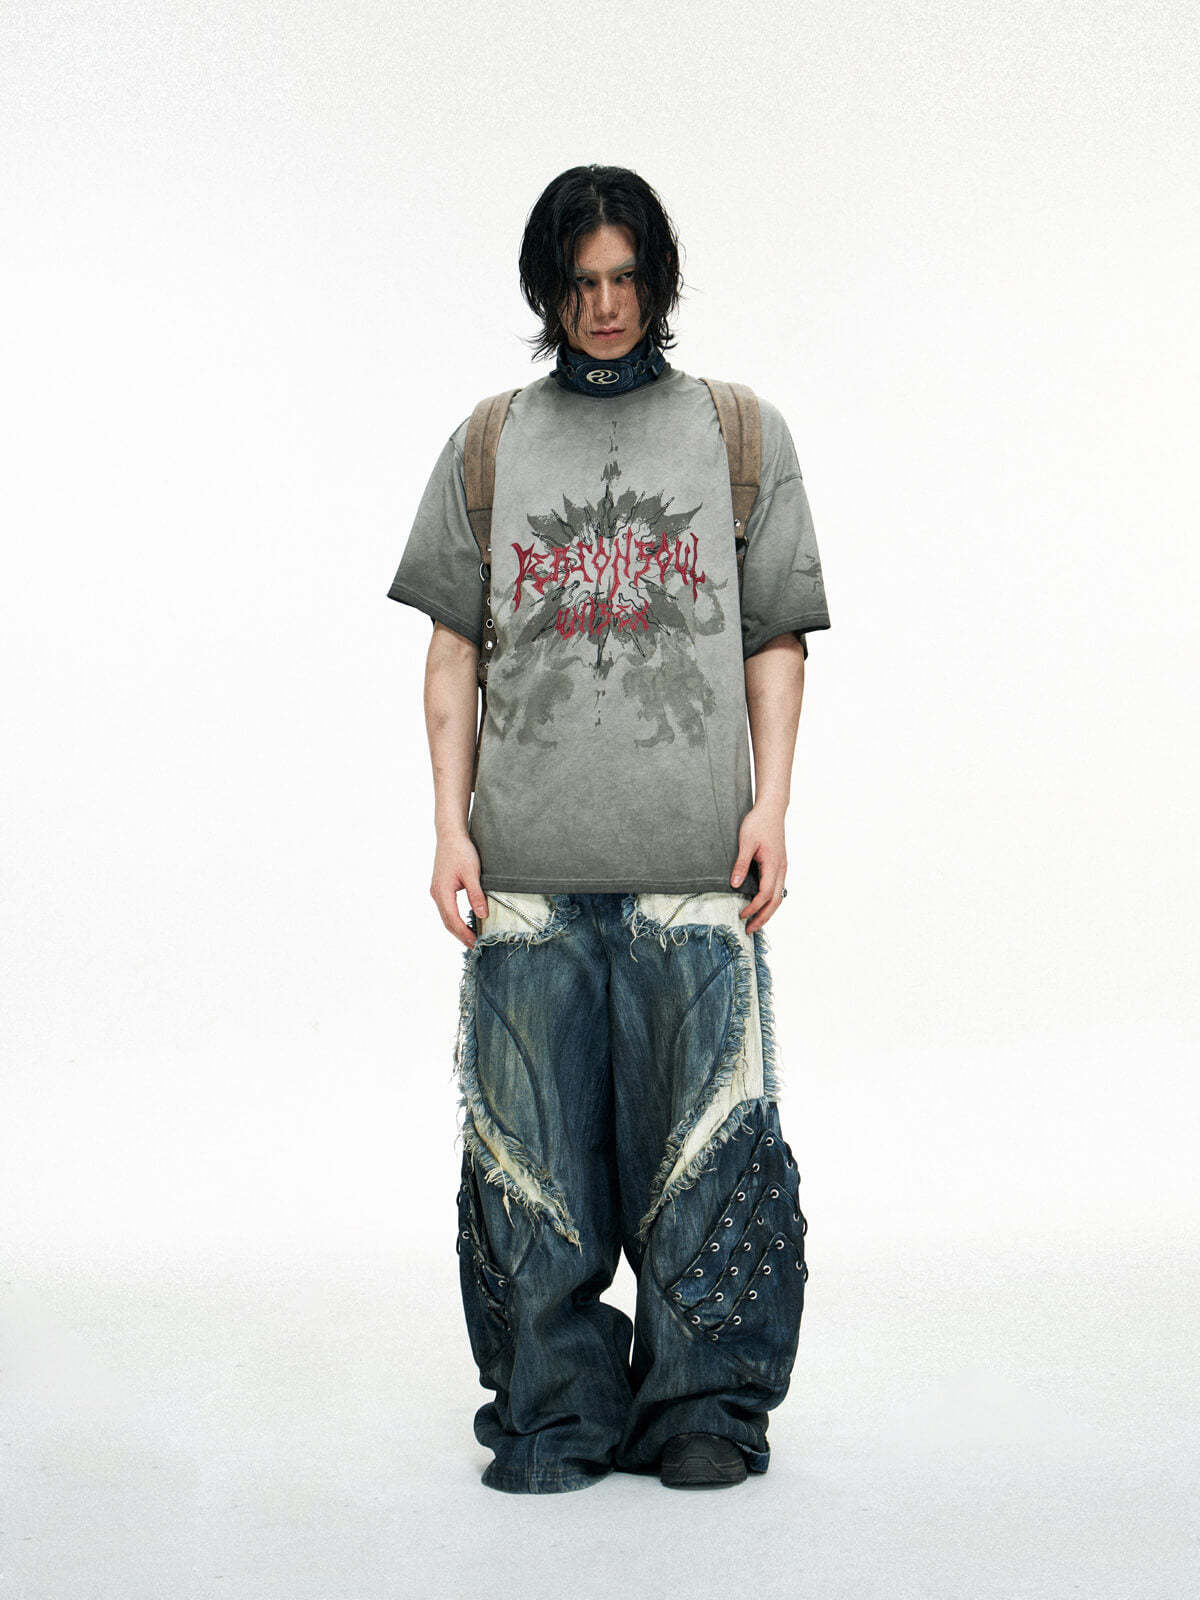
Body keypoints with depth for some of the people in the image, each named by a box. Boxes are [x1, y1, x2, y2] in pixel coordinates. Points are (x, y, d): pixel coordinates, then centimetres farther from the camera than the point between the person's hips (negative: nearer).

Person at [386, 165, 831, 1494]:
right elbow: (454, 648, 12)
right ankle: (556, 1410, 14)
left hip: (693, 862, -1)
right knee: (532, 1146, 2)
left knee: (702, 1133, -2)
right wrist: (451, 823, 2)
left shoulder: (742, 434, 12)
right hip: (529, 865, 1)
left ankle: (702, 1404, 12)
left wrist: (770, 804, -2)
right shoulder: (489, 446, 14)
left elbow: (776, 642, 10)